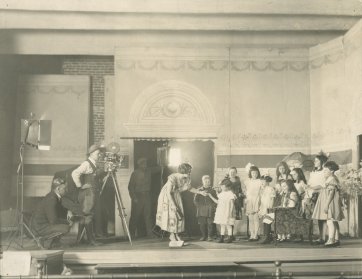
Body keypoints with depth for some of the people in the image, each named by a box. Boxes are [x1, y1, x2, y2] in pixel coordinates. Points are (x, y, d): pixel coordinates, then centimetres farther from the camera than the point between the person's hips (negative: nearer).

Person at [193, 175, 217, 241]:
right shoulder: (199, 190, 7)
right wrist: (199, 206, -3)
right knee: (202, 224, 3)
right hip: (201, 211, 1)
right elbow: (195, 200, 7)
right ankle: (204, 236, 15)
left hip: (210, 211, 0)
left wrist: (213, 207, -2)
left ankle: (209, 236, 10)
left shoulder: (212, 191, 7)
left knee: (210, 224, -1)